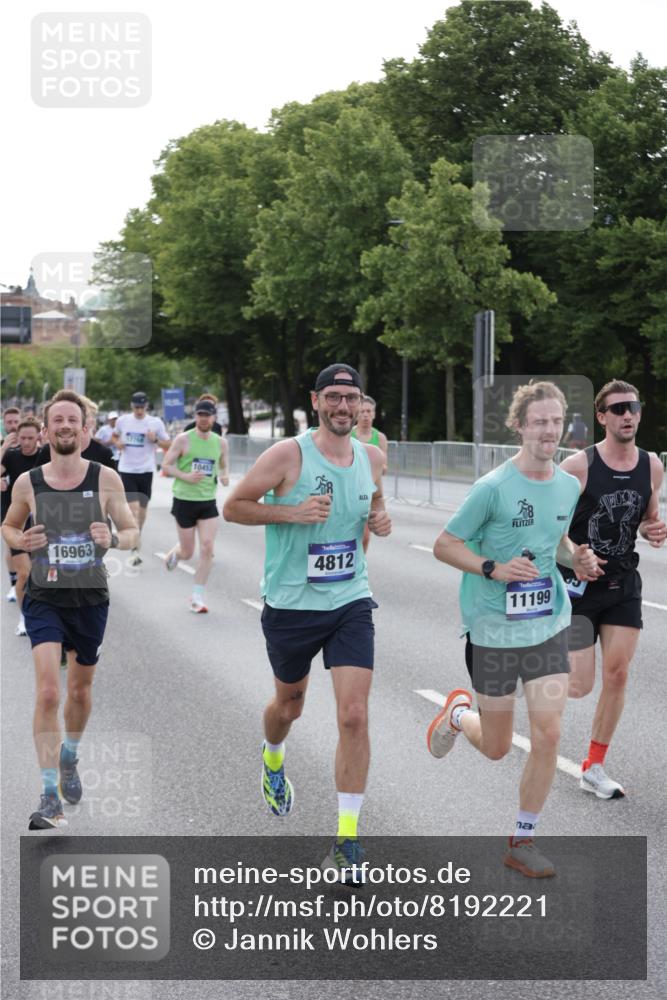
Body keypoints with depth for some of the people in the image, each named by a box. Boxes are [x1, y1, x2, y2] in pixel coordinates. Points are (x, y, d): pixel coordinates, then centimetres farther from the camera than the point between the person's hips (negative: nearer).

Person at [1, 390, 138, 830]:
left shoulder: (106, 479, -6)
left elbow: (132, 532, 2)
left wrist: (113, 540, -21)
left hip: (91, 597, 1)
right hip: (44, 597, -1)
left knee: (80, 689, 18)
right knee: (48, 692, -15)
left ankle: (70, 759, 47)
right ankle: (51, 798, -12)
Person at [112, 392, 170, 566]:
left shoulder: (155, 423, -2)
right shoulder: (123, 420, 2)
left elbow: (168, 445, 4)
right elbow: (115, 436, 21)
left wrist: (155, 440, -15)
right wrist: (117, 443, -2)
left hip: (146, 470, 1)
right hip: (127, 470, -1)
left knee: (142, 507, 13)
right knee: (133, 507, -11)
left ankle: (138, 537, 37)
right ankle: (135, 549, -14)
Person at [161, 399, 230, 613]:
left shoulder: (221, 443, 4)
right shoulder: (183, 440, -7)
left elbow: (224, 466, 18)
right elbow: (166, 466, -4)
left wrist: (224, 476, -5)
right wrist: (186, 476, -20)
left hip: (208, 502, 3)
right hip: (184, 500, -3)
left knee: (207, 548, -10)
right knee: (187, 553, 4)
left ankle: (198, 596, 1)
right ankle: (175, 552, 43)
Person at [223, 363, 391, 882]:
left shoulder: (372, 457, 2)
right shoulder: (287, 455, -12)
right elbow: (234, 506, -8)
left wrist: (380, 519, 0)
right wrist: (292, 512, -21)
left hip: (351, 604, 2)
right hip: (291, 604, -2)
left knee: (354, 716, -11)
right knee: (290, 703, 19)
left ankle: (348, 838, -4)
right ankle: (273, 760, 56)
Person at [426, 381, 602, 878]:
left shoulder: (570, 486, 2)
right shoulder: (493, 488, -15)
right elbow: (444, 545, -9)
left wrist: (577, 558, 1)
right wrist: (494, 569, -23)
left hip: (550, 625, 4)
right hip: (495, 629, -4)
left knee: (548, 735, -5)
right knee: (496, 748, 8)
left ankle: (522, 841, 12)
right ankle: (458, 713, 44)